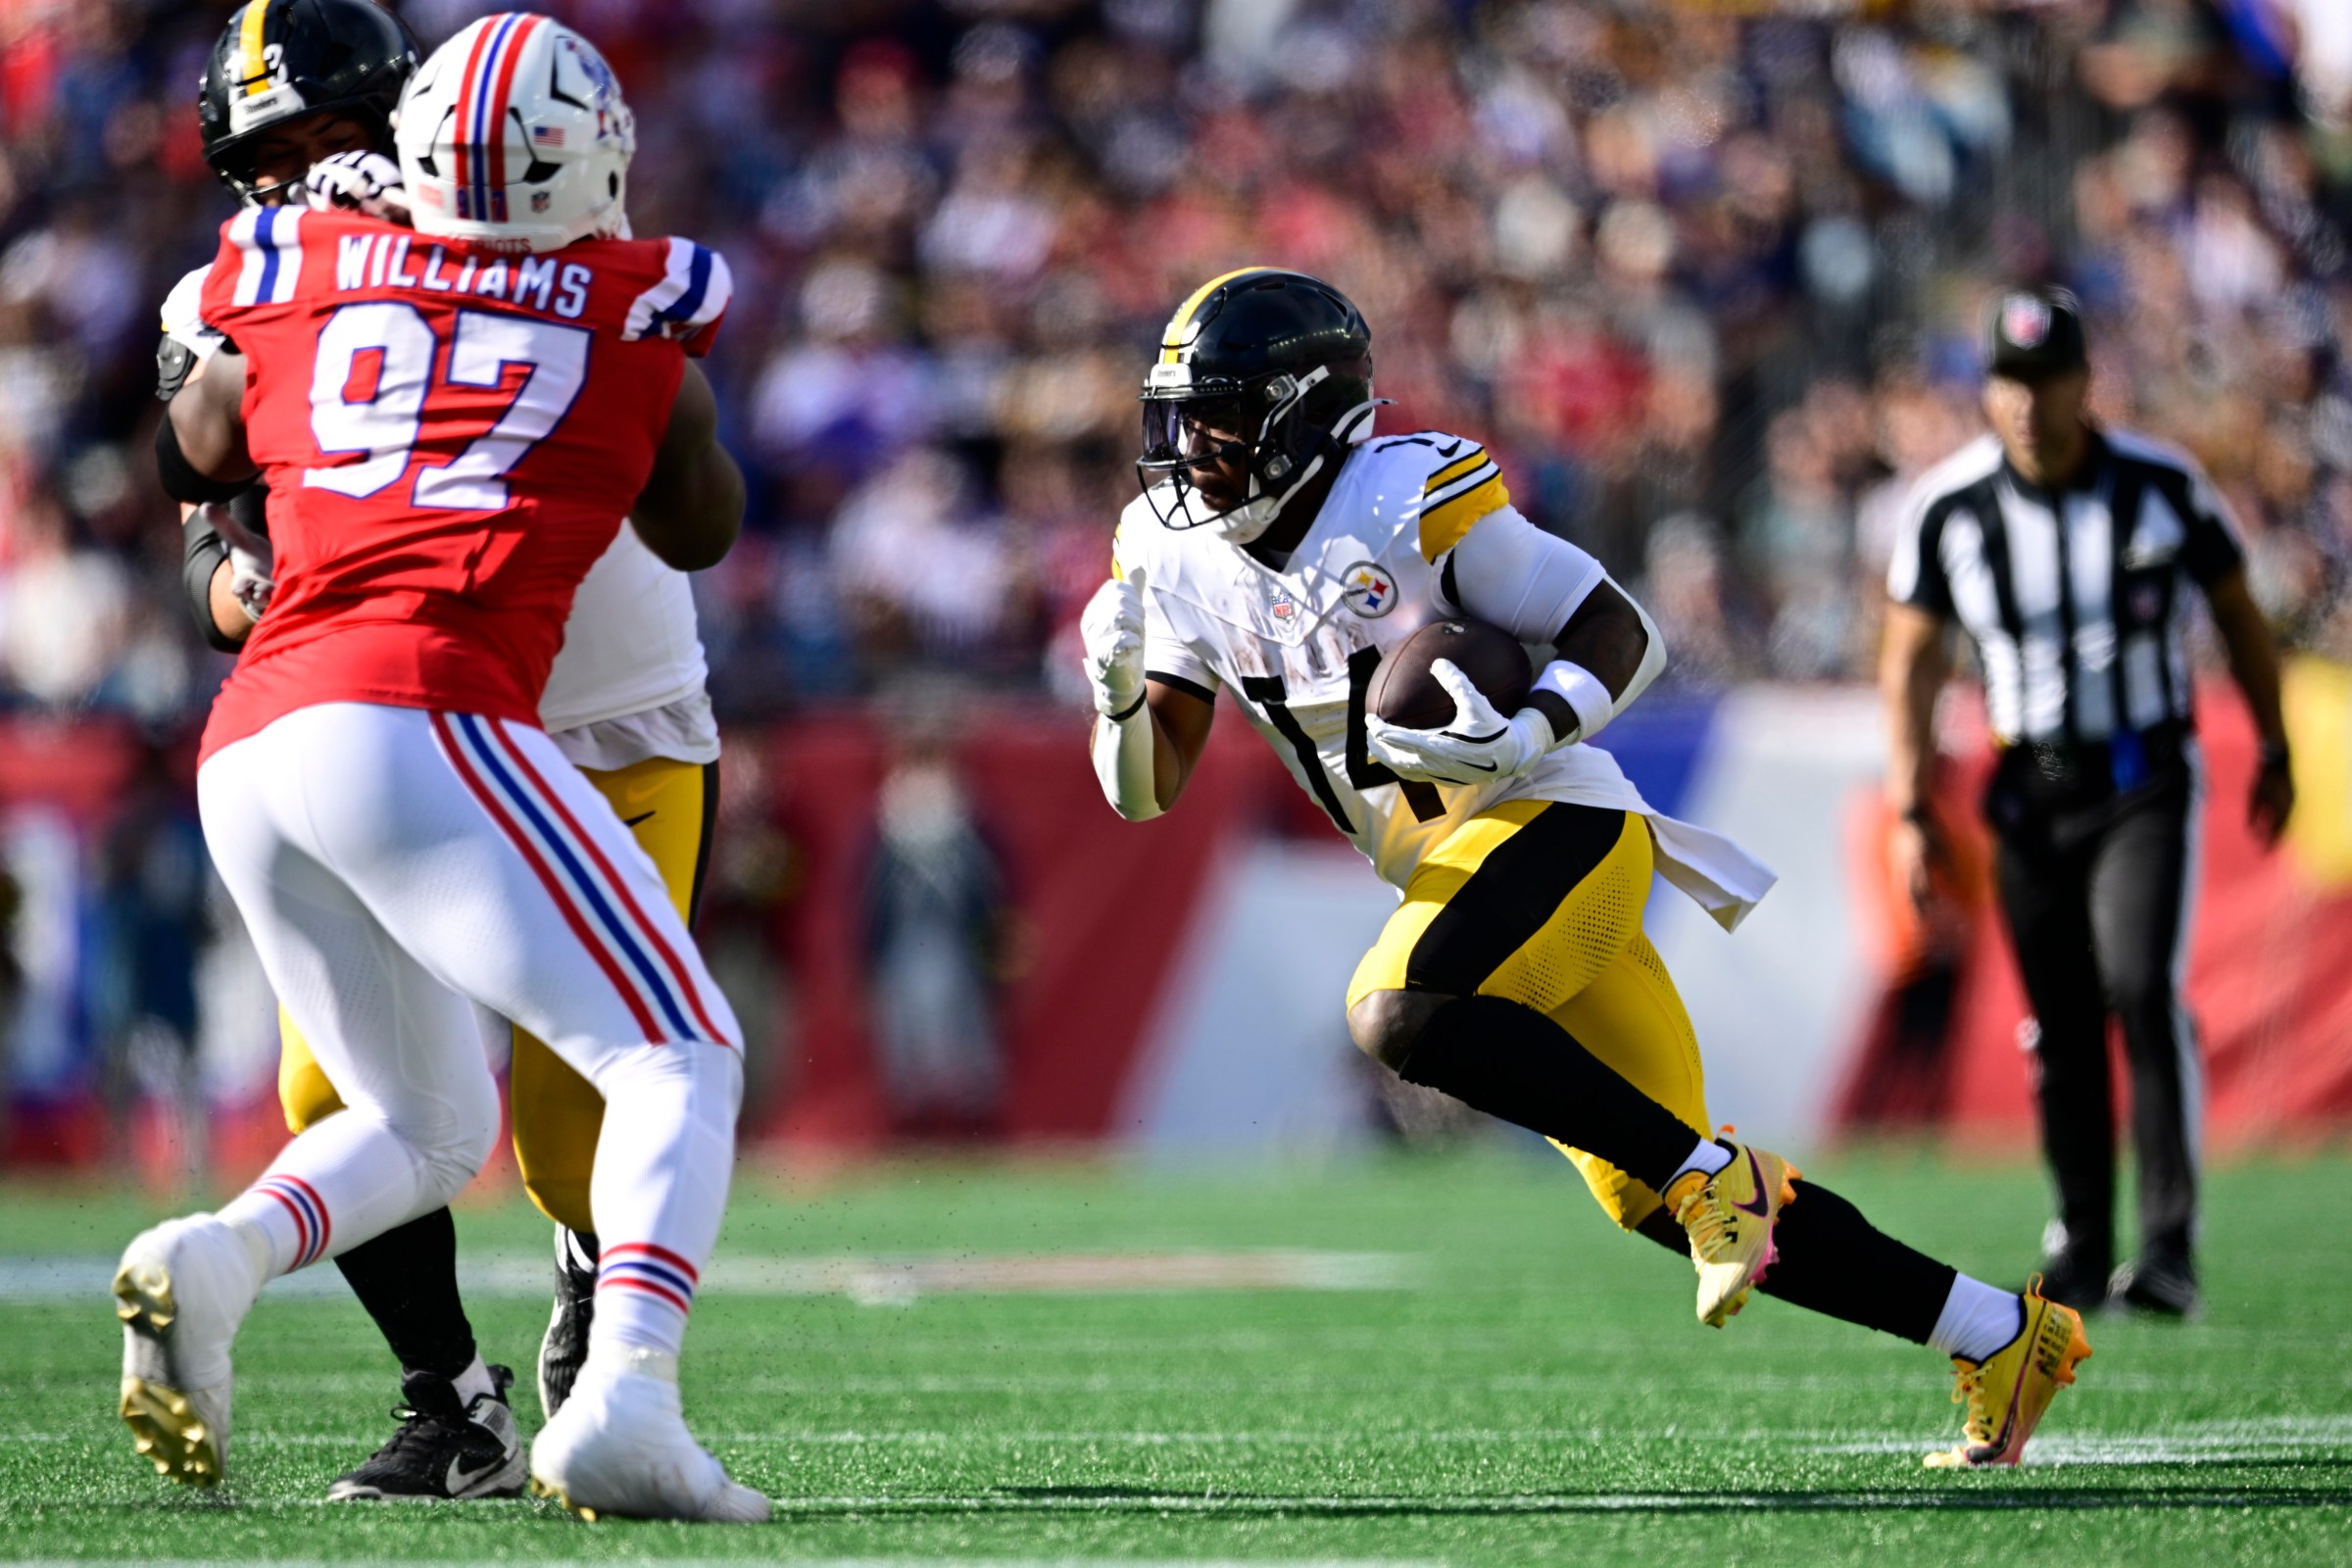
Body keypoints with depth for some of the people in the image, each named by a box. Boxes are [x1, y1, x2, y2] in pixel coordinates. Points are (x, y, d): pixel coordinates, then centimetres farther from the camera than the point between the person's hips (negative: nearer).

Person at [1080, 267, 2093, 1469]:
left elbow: (1621, 633, -9)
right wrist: (1119, 693, -15)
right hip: (1456, 870, 7)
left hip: (1555, 826, -7)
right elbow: (1143, 789, 6)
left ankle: (1713, 1174, -19)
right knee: (1655, 1202, 6)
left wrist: (1525, 738, -26)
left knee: (1397, 1015, -33)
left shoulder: (1410, 500, -13)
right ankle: (2002, 1336, 16)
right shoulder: (1177, 558, 7)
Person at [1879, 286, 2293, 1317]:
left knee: (2142, 990, -19)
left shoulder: (2163, 487, -9)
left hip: (2147, 782, -2)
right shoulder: (1948, 507, -7)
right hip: (2031, 793, 2)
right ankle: (2081, 1250, 19)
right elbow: (1911, 659, 2)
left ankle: (2170, 1248, -20)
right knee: (2060, 1028, 4)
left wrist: (2275, 755, 11)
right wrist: (1910, 808, -4)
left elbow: (2237, 615, 6)